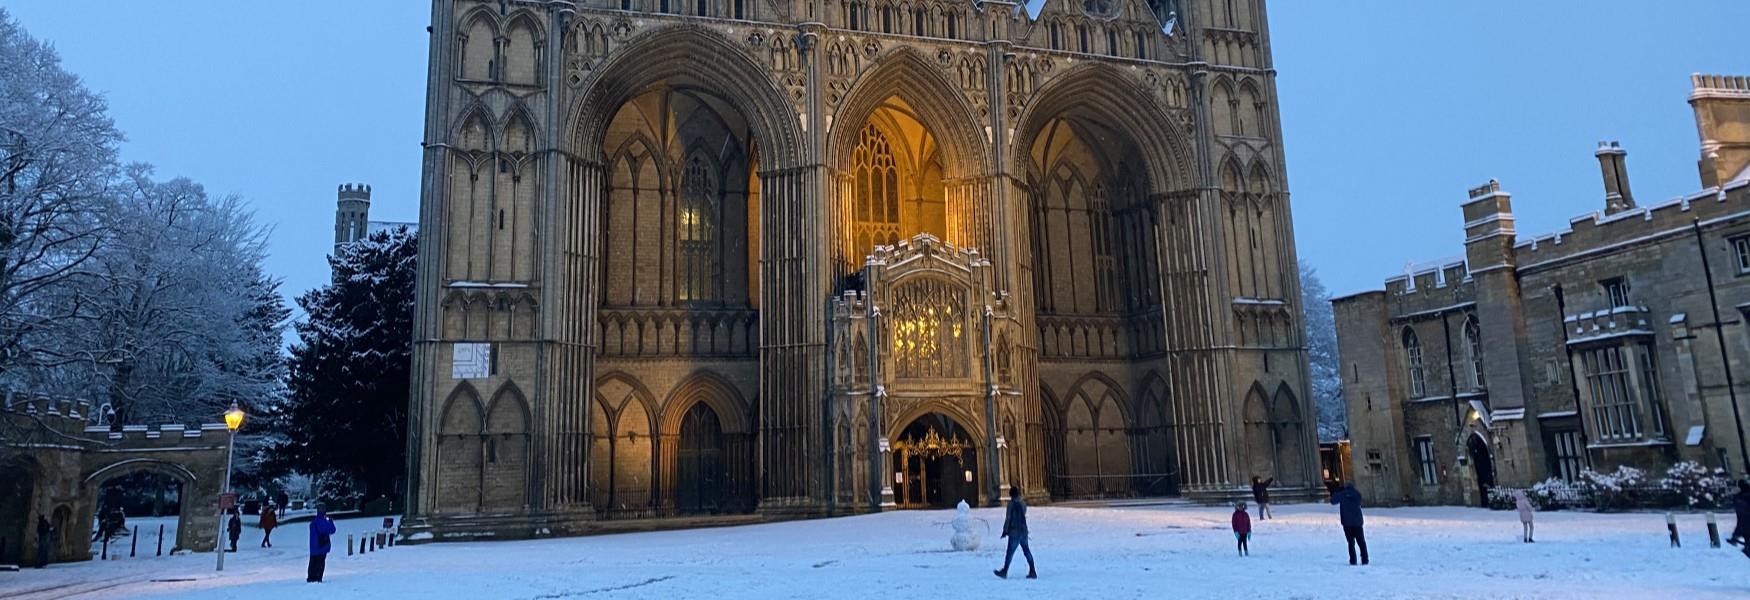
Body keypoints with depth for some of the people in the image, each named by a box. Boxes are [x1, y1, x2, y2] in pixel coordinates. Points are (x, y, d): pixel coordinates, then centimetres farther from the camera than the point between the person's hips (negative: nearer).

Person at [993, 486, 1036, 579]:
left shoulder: (1012, 503, -10)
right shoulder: (1023, 503, 8)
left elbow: (1008, 518, -11)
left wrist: (1005, 530, -5)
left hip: (1015, 532, -7)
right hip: (1024, 531, 7)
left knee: (1010, 552, -1)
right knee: (1026, 551, 11)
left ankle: (1004, 571, 5)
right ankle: (1032, 572, 10)